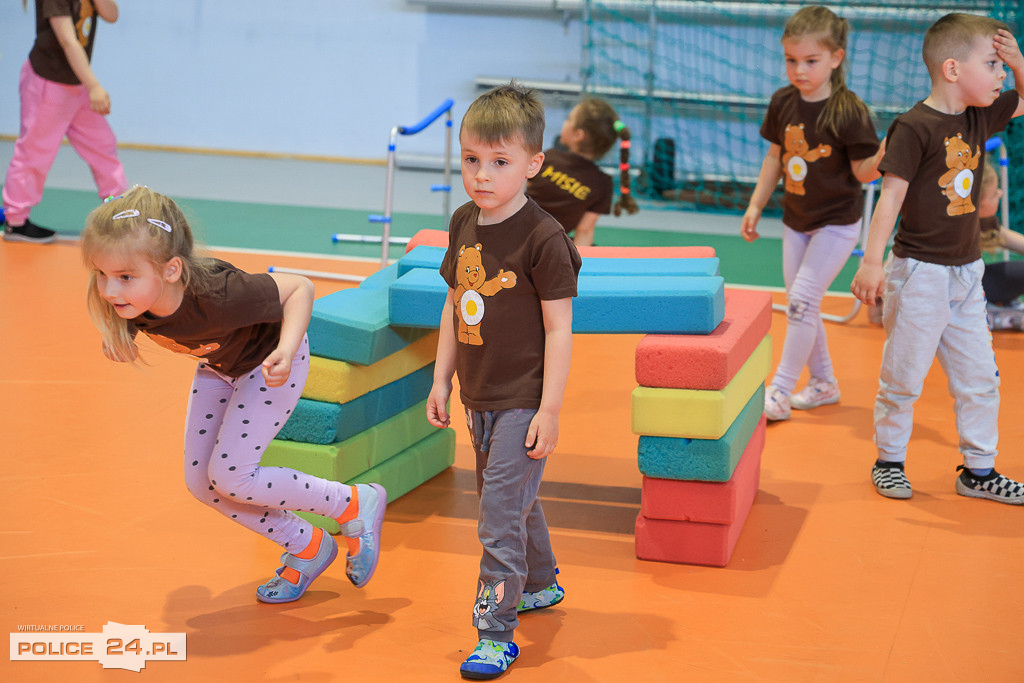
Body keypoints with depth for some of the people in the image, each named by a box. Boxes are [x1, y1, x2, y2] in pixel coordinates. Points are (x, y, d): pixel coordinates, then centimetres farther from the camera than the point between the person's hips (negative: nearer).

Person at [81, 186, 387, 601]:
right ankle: (306, 549, 23)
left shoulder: (217, 296, -45)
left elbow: (300, 287, -31)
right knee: (200, 482, 5)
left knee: (229, 477, -14)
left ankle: (355, 505, 4)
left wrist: (286, 350, -44)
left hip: (267, 361, -7)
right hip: (219, 366, 7)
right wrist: (117, 336, -20)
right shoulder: (127, 301, -28)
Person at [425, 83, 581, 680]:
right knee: (512, 500, 22)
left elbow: (559, 328, -16)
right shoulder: (465, 224, 4)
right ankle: (542, 583, 44)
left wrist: (549, 411, -16)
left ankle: (497, 634, 2)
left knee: (501, 512, -7)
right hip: (479, 398, 8)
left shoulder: (544, 238, -18)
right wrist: (442, 380, 13)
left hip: (524, 402, -8)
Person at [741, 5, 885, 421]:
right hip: (796, 220, 6)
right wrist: (755, 206, 9)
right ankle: (823, 383, 28)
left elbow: (863, 172, -14)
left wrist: (883, 155, -34)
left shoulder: (849, 111, -19)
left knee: (803, 300, -11)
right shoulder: (783, 103, -3)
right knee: (800, 304, 12)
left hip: (837, 223, -6)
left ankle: (780, 392, -3)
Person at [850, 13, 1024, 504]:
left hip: (965, 271, 7)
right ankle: (888, 461, 21)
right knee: (903, 375, 4)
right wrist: (872, 261, -23)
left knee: (979, 376, 11)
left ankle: (978, 471, 22)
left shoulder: (978, 117, 5)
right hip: (920, 272, -7)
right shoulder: (914, 127, -16)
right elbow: (892, 194, -19)